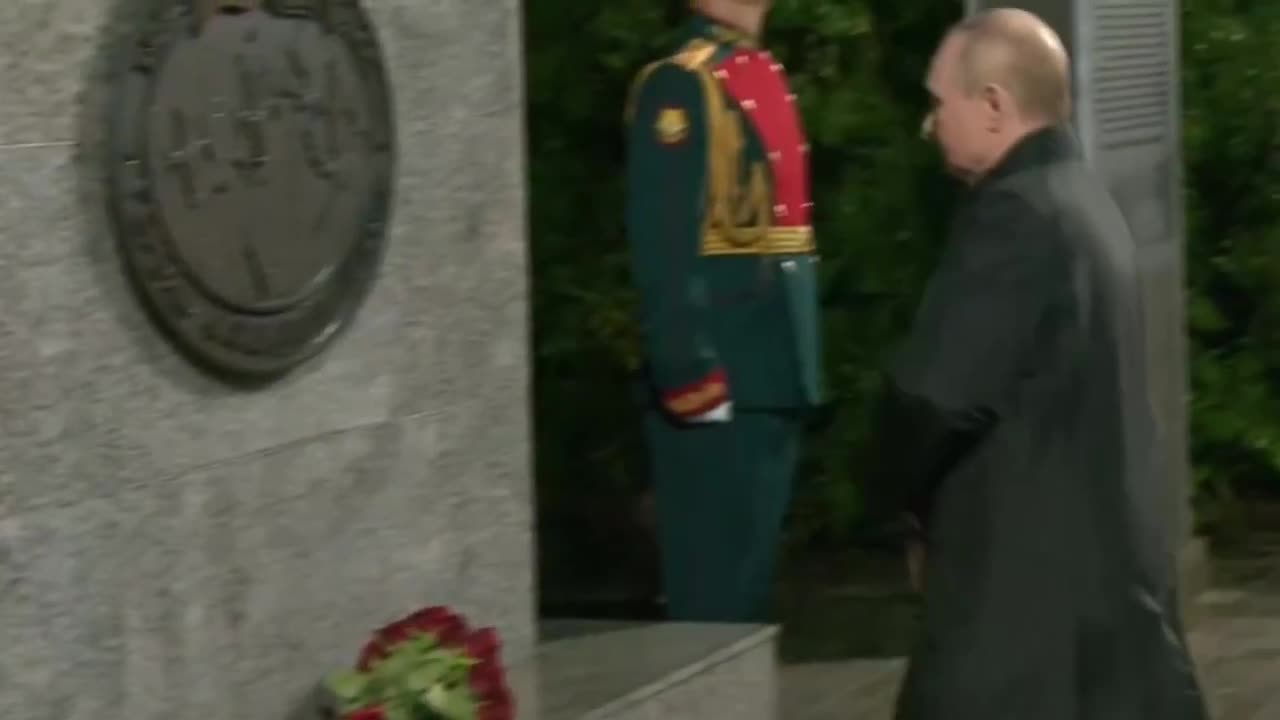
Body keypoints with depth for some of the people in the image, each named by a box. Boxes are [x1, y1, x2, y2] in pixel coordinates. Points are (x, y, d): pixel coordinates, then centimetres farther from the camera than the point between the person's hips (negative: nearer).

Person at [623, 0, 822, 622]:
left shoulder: (767, 76, 16)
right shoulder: (678, 87, -12)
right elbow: (661, 249, -18)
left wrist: (796, 368, 17)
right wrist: (689, 373, -22)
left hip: (776, 370, 9)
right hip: (721, 376, -9)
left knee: (755, 557, 15)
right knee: (716, 565, -3)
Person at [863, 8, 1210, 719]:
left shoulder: (1016, 213, -17)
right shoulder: (1082, 197, 14)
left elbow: (937, 390, -21)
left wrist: (893, 489, -1)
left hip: (1029, 564, -9)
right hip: (1107, 548, 9)